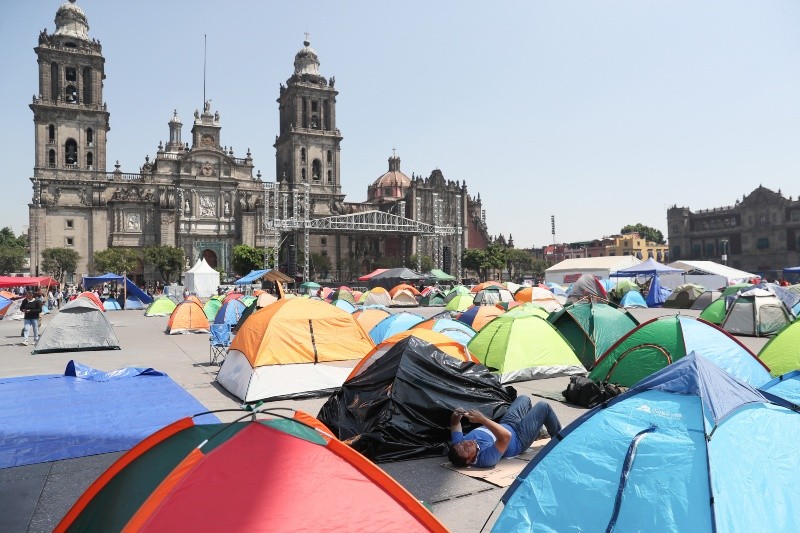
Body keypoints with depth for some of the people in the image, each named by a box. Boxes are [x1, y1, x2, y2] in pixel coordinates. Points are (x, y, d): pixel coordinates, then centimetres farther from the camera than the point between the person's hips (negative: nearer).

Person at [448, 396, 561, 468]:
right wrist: (483, 419, -59)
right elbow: (506, 436, -56)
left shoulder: (459, 443, -26)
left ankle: (537, 432, 52)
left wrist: (455, 417, -31)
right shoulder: (487, 458, -45)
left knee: (524, 399, 22)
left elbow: (455, 426, -8)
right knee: (543, 407, 1)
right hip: (520, 438, -7)